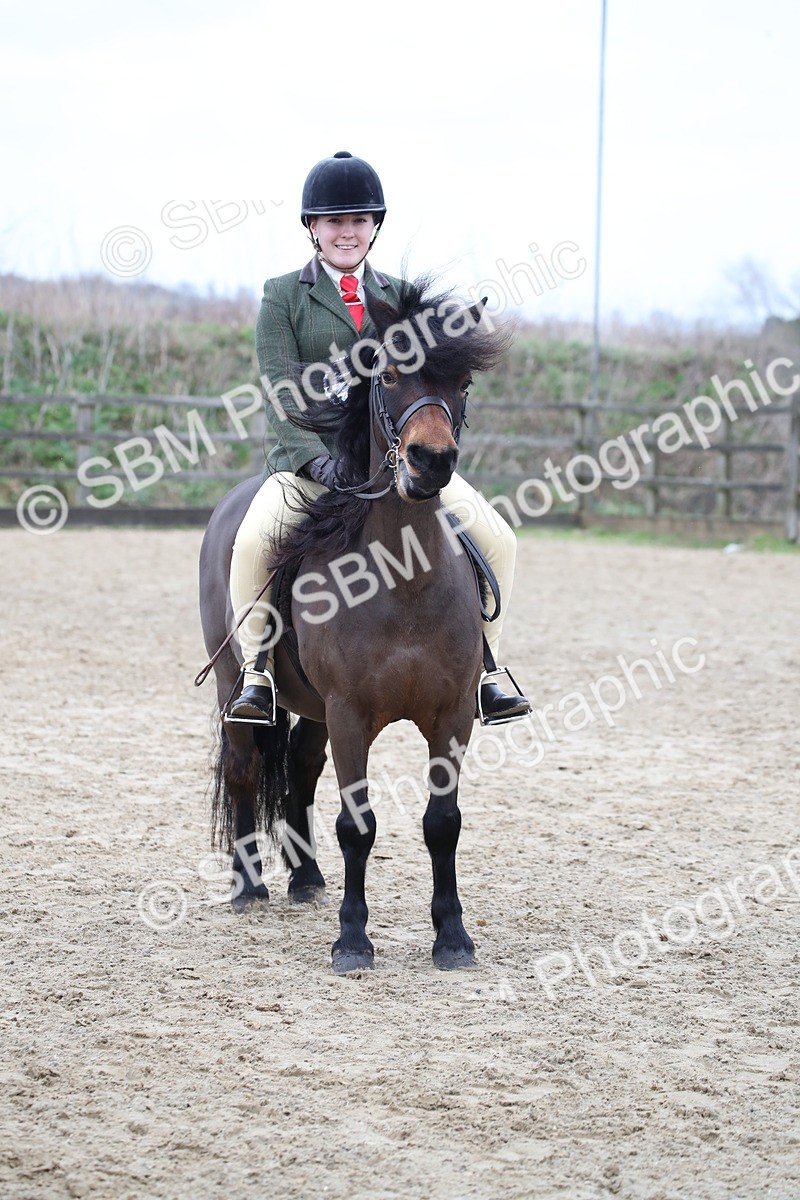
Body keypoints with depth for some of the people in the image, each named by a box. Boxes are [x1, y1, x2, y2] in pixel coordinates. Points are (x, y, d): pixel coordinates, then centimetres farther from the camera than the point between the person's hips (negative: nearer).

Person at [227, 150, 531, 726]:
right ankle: (257, 673, -16)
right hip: (310, 456, -3)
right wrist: (321, 463, -20)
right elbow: (281, 393, -5)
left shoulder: (399, 296, 16)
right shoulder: (283, 296, 5)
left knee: (497, 540, -11)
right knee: (253, 539, -32)